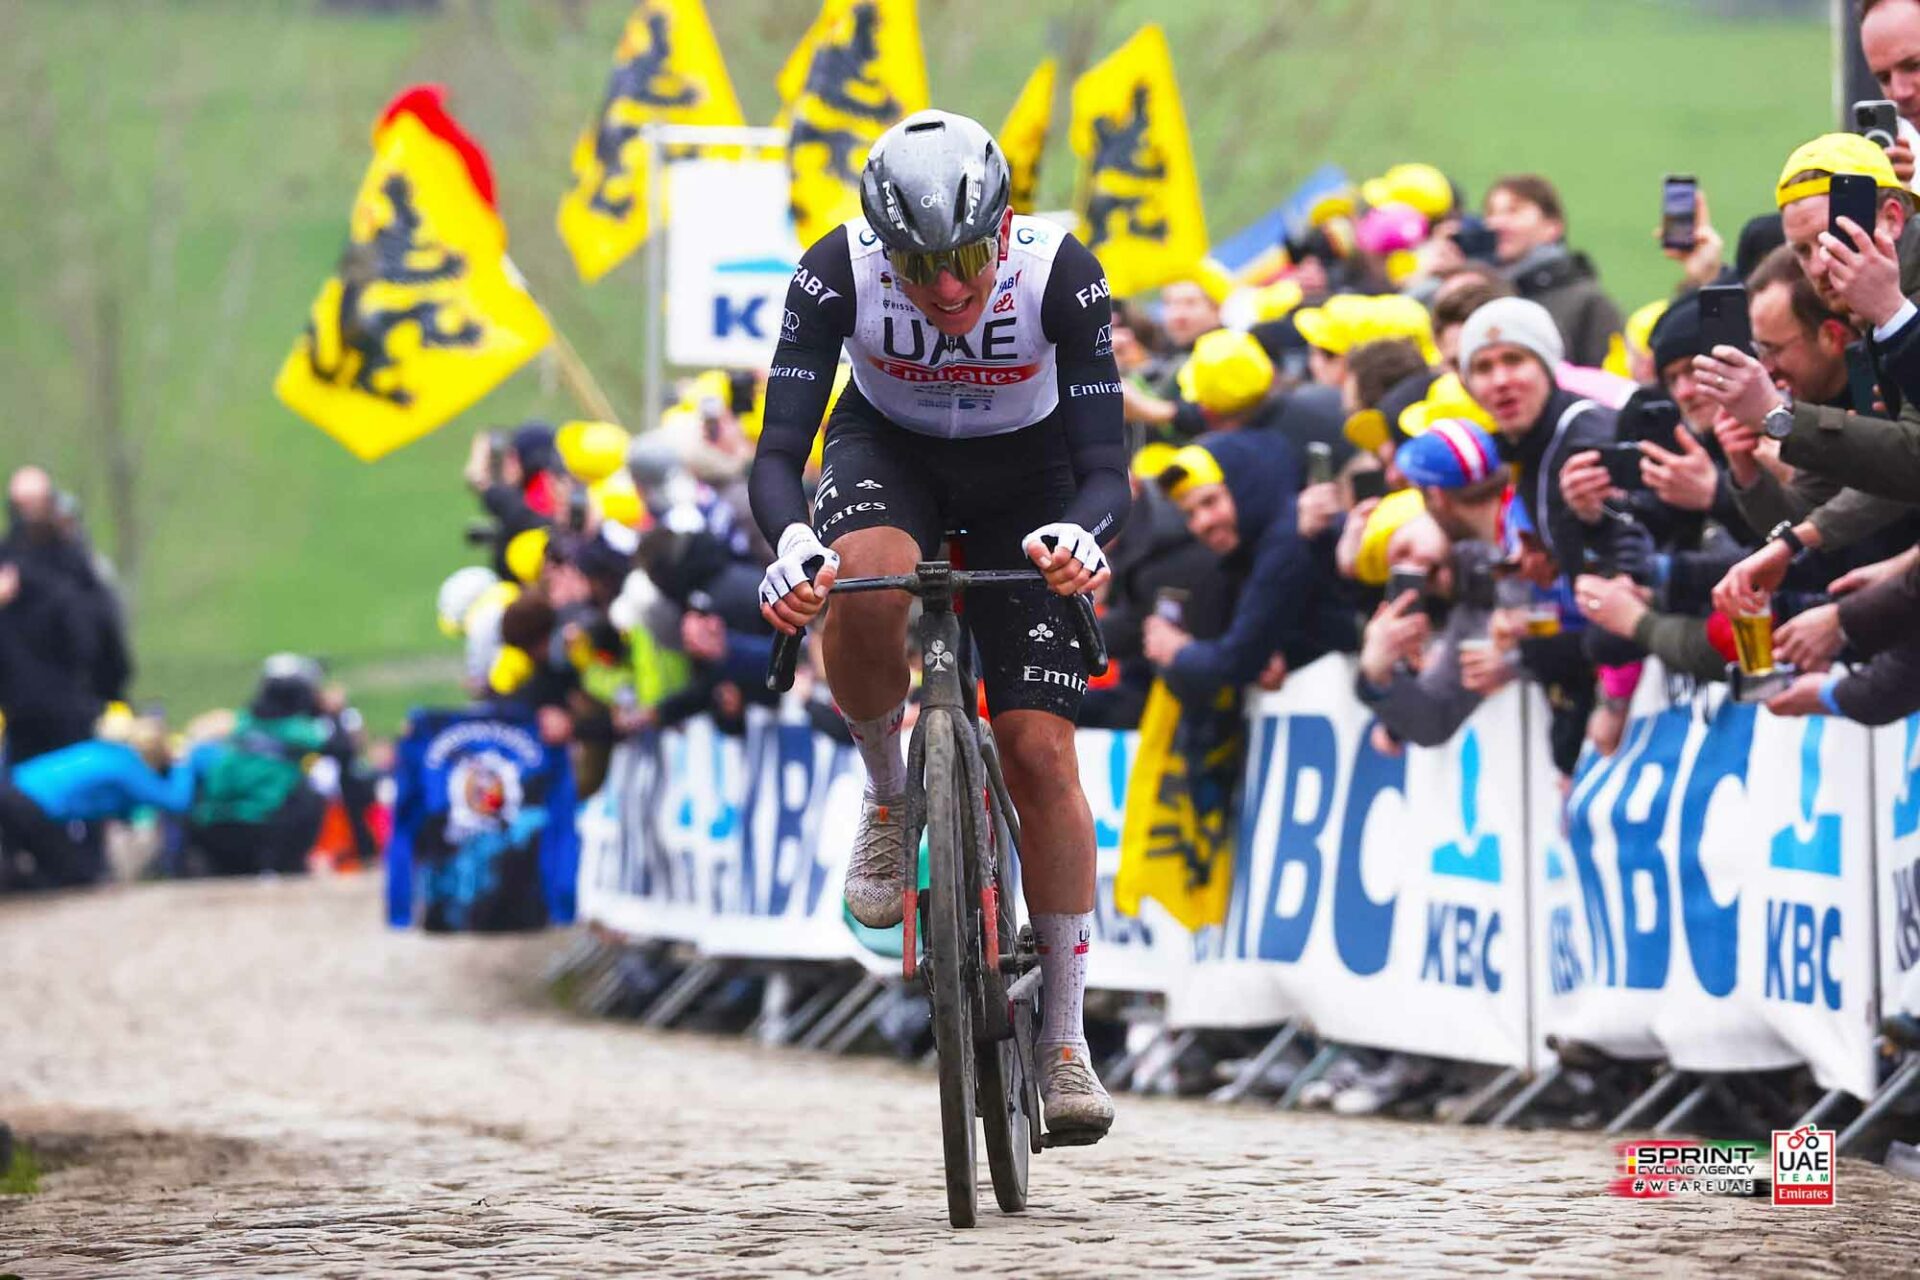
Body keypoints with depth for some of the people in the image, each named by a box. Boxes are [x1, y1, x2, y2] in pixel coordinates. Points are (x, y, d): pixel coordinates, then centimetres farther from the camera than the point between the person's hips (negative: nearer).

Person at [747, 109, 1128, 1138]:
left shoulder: (1062, 275, -31)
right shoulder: (838, 272, -30)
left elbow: (1107, 466, -33)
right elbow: (776, 453, -32)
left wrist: (1081, 535, -56)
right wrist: (790, 542, -54)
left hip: (1026, 478, 0)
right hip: (888, 451, 0)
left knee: (1039, 750, -11)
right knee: (863, 587, -37)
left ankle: (1065, 1042, 1)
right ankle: (890, 797, -7)